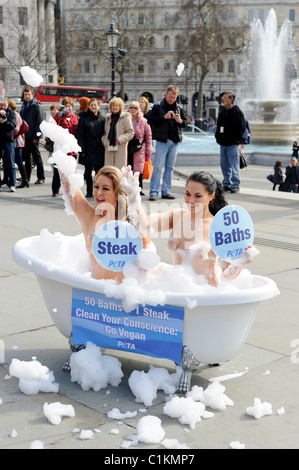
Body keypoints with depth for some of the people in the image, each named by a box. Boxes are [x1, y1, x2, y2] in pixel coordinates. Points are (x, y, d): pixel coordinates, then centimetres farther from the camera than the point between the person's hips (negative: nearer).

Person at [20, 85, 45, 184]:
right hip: (24, 136, 7)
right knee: (26, 157, 12)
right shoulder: (24, 106, 15)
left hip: (33, 137, -7)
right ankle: (27, 176, 20)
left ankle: (41, 177, 4)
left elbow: (39, 122, -12)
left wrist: (36, 136, -18)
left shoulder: (36, 106, -7)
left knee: (37, 157, -2)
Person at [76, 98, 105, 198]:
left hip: (99, 150, 1)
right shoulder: (84, 118, 1)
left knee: (99, 171, -3)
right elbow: (79, 134, -2)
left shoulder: (102, 119, 8)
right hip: (88, 149, -1)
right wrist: (82, 149, -9)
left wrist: (104, 147, 1)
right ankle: (89, 192, 13)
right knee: (88, 171, 5)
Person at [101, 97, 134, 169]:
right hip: (109, 148, 4)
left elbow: (131, 133, -2)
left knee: (120, 169, -8)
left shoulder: (125, 118, -1)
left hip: (121, 149, -4)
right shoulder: (108, 118, 16)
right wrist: (104, 141, 4)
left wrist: (120, 139, -12)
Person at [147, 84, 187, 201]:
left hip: (174, 141, 5)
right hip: (162, 140, -5)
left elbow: (185, 124, 16)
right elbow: (150, 120, -8)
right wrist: (164, 117, -17)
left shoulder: (179, 109, 14)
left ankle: (166, 191, 14)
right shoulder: (158, 107, 1)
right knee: (158, 167, -6)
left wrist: (180, 121, -7)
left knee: (170, 167, 8)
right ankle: (153, 192, -3)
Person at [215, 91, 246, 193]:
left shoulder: (237, 112, -7)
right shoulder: (222, 112, 17)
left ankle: (235, 185, -1)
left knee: (234, 165, -6)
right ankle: (227, 184, 18)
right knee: (224, 165, 10)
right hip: (223, 144, 8)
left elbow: (242, 127, -10)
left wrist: (236, 138, -11)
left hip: (232, 144, -8)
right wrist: (218, 137, 11)